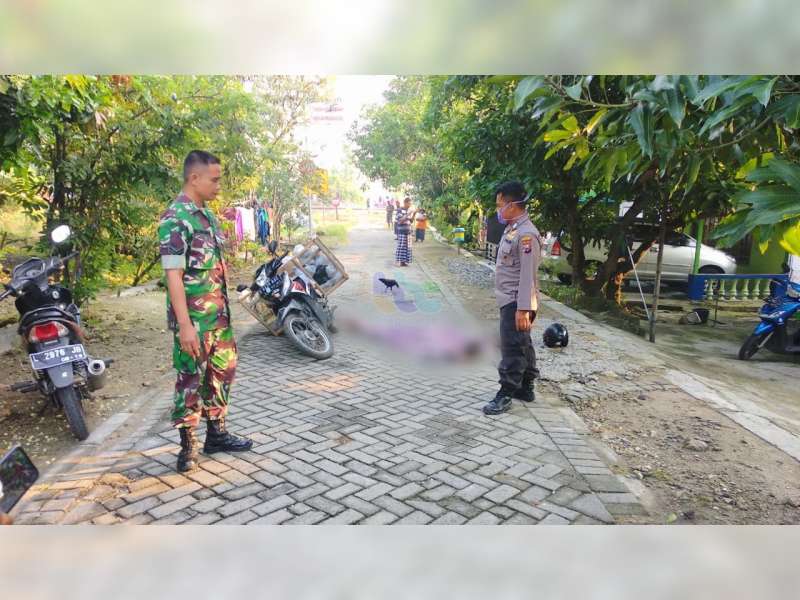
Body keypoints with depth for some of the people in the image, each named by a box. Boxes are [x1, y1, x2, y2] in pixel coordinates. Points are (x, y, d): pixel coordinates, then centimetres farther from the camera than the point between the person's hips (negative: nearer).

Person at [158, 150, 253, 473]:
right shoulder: (175, 219, -16)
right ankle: (188, 446, 18)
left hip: (219, 315, 9)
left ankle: (216, 434, 30)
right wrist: (184, 325, -23)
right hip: (193, 319, -8)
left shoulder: (207, 214, 11)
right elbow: (173, 275, -20)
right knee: (191, 380, 3)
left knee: (222, 371, 15)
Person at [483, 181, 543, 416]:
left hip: (516, 303, -10)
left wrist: (523, 309, -25)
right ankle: (525, 388, 28)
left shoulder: (526, 233, -19)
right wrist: (517, 306, 19)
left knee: (512, 348, -3)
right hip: (509, 300, 10)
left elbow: (528, 275, -23)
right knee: (522, 346, 17)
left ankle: (505, 394, 5)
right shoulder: (512, 229, 12)